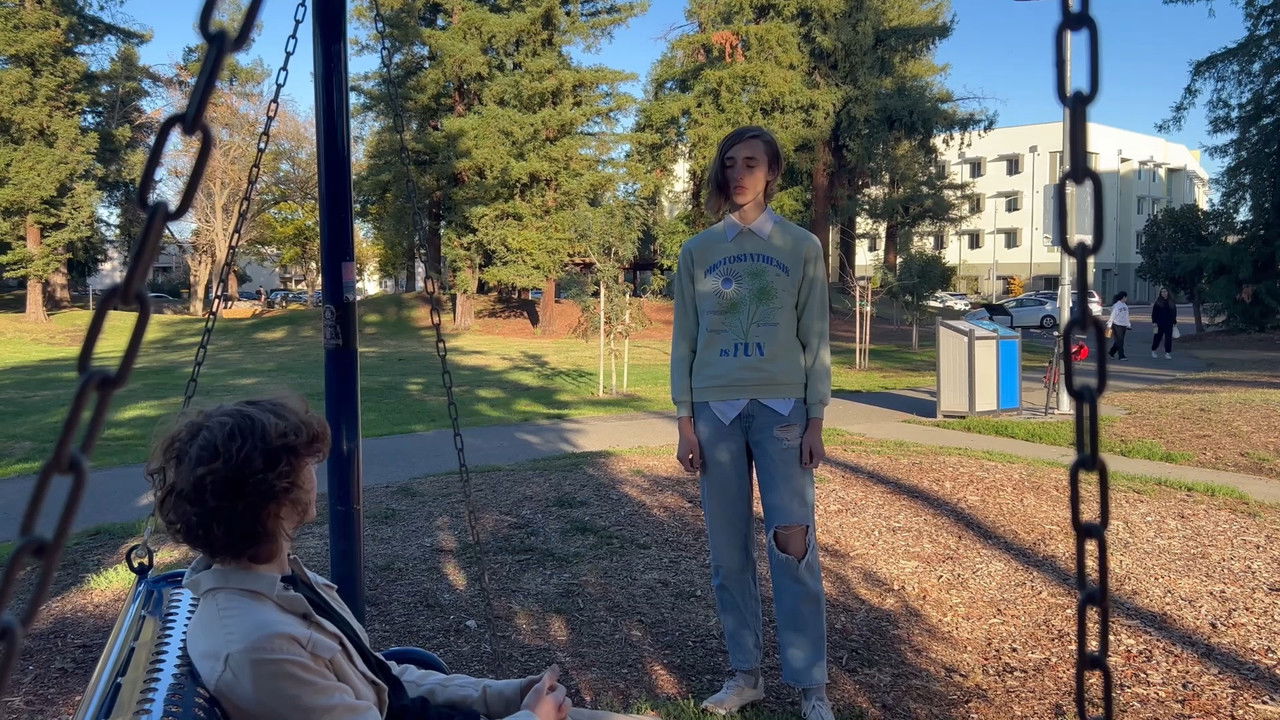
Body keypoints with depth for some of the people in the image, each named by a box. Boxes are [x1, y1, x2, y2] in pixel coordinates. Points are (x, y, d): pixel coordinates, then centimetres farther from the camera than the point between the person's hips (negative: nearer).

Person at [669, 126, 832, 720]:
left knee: (792, 541, -9)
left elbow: (815, 338, 4)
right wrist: (685, 421, 2)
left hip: (782, 408, -2)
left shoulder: (802, 247, 5)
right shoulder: (697, 251, 9)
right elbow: (684, 340, 8)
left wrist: (815, 421, -2)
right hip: (715, 409, 2)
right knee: (728, 548, 5)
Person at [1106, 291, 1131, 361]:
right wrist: (1109, 325, -9)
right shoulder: (1116, 305, -13)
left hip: (1123, 325, 8)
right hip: (1117, 325, -8)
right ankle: (1121, 356, -1)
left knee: (1119, 341, 11)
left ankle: (1111, 352, 25)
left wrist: (1127, 325, 18)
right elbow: (1112, 315, -11)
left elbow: (1126, 316, 18)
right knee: (1119, 341, -4)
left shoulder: (1125, 305, 12)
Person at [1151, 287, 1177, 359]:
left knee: (1168, 338, 0)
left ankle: (1167, 353, 4)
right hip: (1160, 323, -2)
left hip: (1169, 323, 2)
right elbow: (1154, 312, -3)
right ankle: (1153, 350, 24)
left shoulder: (1171, 301, 8)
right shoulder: (1158, 302, -2)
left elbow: (1174, 312, 14)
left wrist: (1174, 322, 10)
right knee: (1158, 337, 5)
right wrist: (1154, 321, -9)